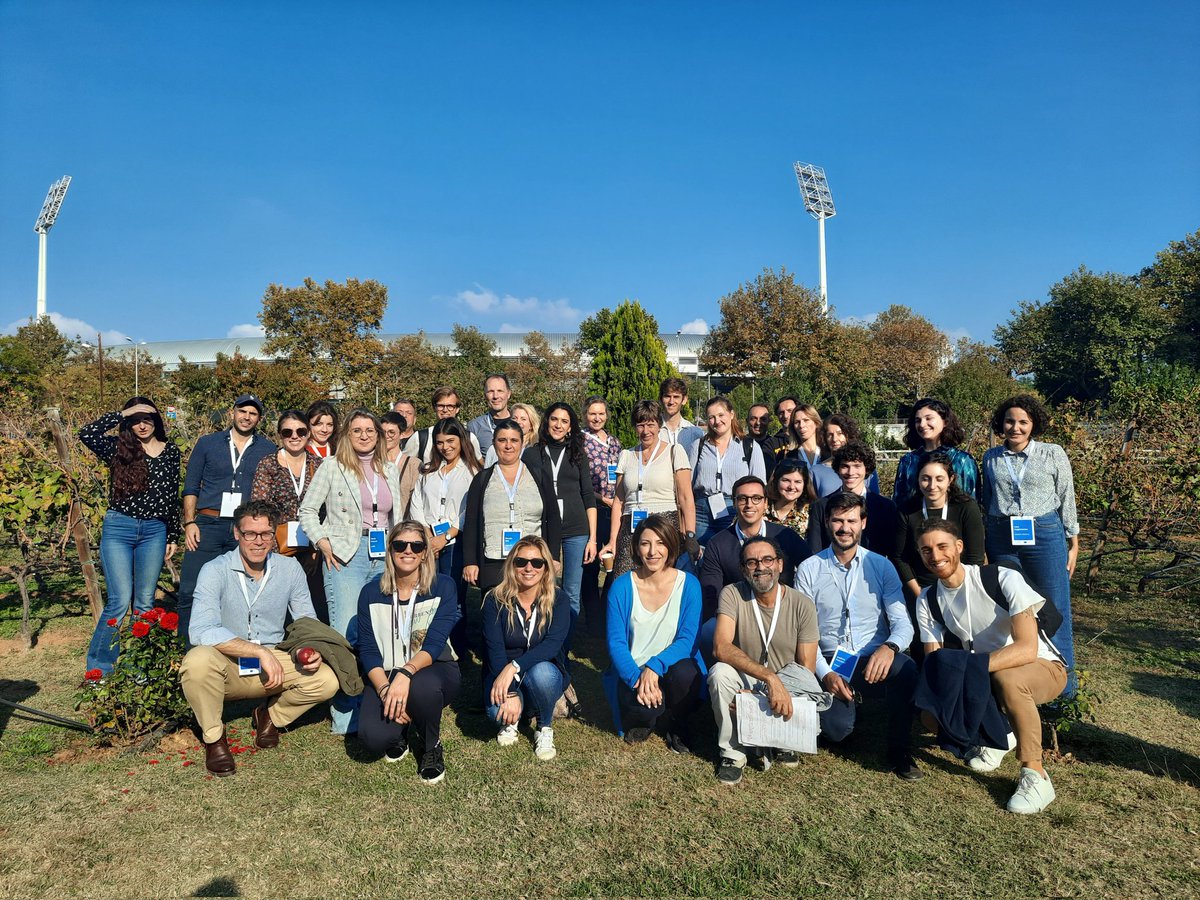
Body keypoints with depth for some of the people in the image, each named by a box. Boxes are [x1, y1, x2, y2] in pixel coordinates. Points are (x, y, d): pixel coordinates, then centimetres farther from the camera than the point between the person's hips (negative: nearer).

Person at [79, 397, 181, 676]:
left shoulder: (171, 452, 9)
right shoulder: (117, 448, 3)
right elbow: (86, 433, -18)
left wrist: (173, 536, 11)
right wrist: (122, 413, -12)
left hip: (155, 531, 2)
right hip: (118, 528, -2)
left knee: (144, 602, 8)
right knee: (120, 601, -7)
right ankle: (97, 669, 8)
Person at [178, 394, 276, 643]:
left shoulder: (269, 451, 9)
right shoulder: (207, 443, 9)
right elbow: (191, 487, 9)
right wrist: (189, 522, -2)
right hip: (208, 525, 0)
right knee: (190, 590, -5)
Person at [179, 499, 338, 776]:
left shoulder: (289, 569, -2)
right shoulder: (215, 570, -15)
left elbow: (307, 620, 6)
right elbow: (201, 631, -29)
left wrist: (310, 649, -18)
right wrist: (260, 651, -34)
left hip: (273, 663, 3)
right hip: (228, 668, -3)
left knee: (326, 681, -20)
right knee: (198, 660, -36)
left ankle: (271, 716, 13)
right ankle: (213, 736, -6)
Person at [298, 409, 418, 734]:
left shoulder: (390, 470, 15)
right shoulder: (332, 467, 3)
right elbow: (307, 510, 6)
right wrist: (322, 542, -6)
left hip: (384, 555, 4)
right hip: (345, 555, -4)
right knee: (346, 634, -10)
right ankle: (346, 716, 1)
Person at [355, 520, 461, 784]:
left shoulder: (443, 587, -7)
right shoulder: (371, 592, 0)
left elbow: (435, 643, -17)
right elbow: (367, 650, -5)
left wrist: (406, 673, -37)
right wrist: (385, 689, -23)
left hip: (435, 670, -1)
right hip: (386, 675, 2)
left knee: (421, 685, -38)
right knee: (373, 737, -26)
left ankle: (432, 746, -5)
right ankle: (404, 730, 13)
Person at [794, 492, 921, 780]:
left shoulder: (882, 566, 5)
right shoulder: (809, 569, 3)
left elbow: (902, 621, -2)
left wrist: (889, 647, -25)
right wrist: (825, 673, -13)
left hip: (874, 659, 0)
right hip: (831, 663, 0)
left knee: (906, 669, -33)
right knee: (836, 729, -21)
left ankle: (900, 751, -8)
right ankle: (843, 700, 19)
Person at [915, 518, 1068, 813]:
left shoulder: (1004, 579, -23)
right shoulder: (928, 601, -6)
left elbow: (1027, 648, -32)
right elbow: (932, 660, -4)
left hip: (1043, 667, -5)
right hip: (984, 677, 5)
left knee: (1007, 678, -39)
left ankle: (1035, 776, -20)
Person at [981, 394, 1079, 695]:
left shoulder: (1053, 454, 0)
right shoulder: (991, 458, 7)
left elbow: (1067, 501, 4)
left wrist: (1073, 545, 4)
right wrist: (983, 546, 15)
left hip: (1044, 534, -2)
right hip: (1001, 539, 2)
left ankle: (1064, 679, 18)